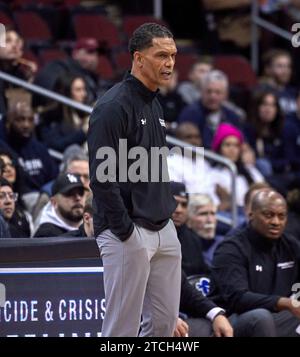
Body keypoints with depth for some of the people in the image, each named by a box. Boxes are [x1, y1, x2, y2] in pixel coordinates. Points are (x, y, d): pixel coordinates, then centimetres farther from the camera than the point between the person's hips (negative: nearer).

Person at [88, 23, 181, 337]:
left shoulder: (155, 106, 16)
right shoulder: (114, 106, -13)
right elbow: (101, 177, -18)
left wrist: (167, 212, 15)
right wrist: (126, 233, -18)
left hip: (164, 230, 9)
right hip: (128, 234, -9)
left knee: (165, 322, 9)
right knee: (122, 329, -5)